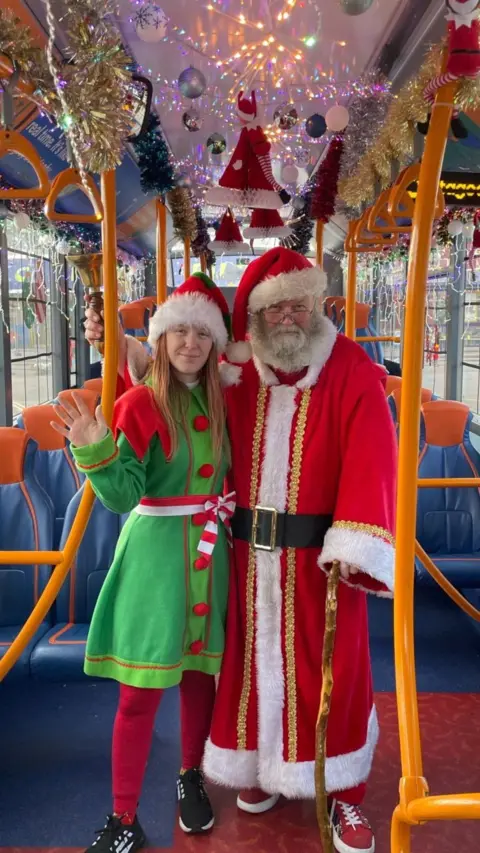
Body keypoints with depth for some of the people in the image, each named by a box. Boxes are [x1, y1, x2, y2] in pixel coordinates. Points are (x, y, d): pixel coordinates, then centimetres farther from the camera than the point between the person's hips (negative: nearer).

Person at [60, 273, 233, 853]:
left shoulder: (220, 402, 6)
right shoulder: (140, 403, -10)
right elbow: (122, 495, -18)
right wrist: (96, 452, -32)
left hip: (210, 553, 5)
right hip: (155, 554, -5)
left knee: (202, 674, 16)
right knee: (141, 690, 2)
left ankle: (191, 780, 39)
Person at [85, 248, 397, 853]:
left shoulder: (352, 371, -9)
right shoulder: (236, 370, 3)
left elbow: (371, 461, -16)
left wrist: (355, 547, -26)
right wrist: (120, 344, 8)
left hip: (317, 555, -3)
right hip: (249, 553, 4)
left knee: (330, 669, 7)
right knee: (255, 660, 15)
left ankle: (344, 795, 26)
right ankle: (263, 767, 38)